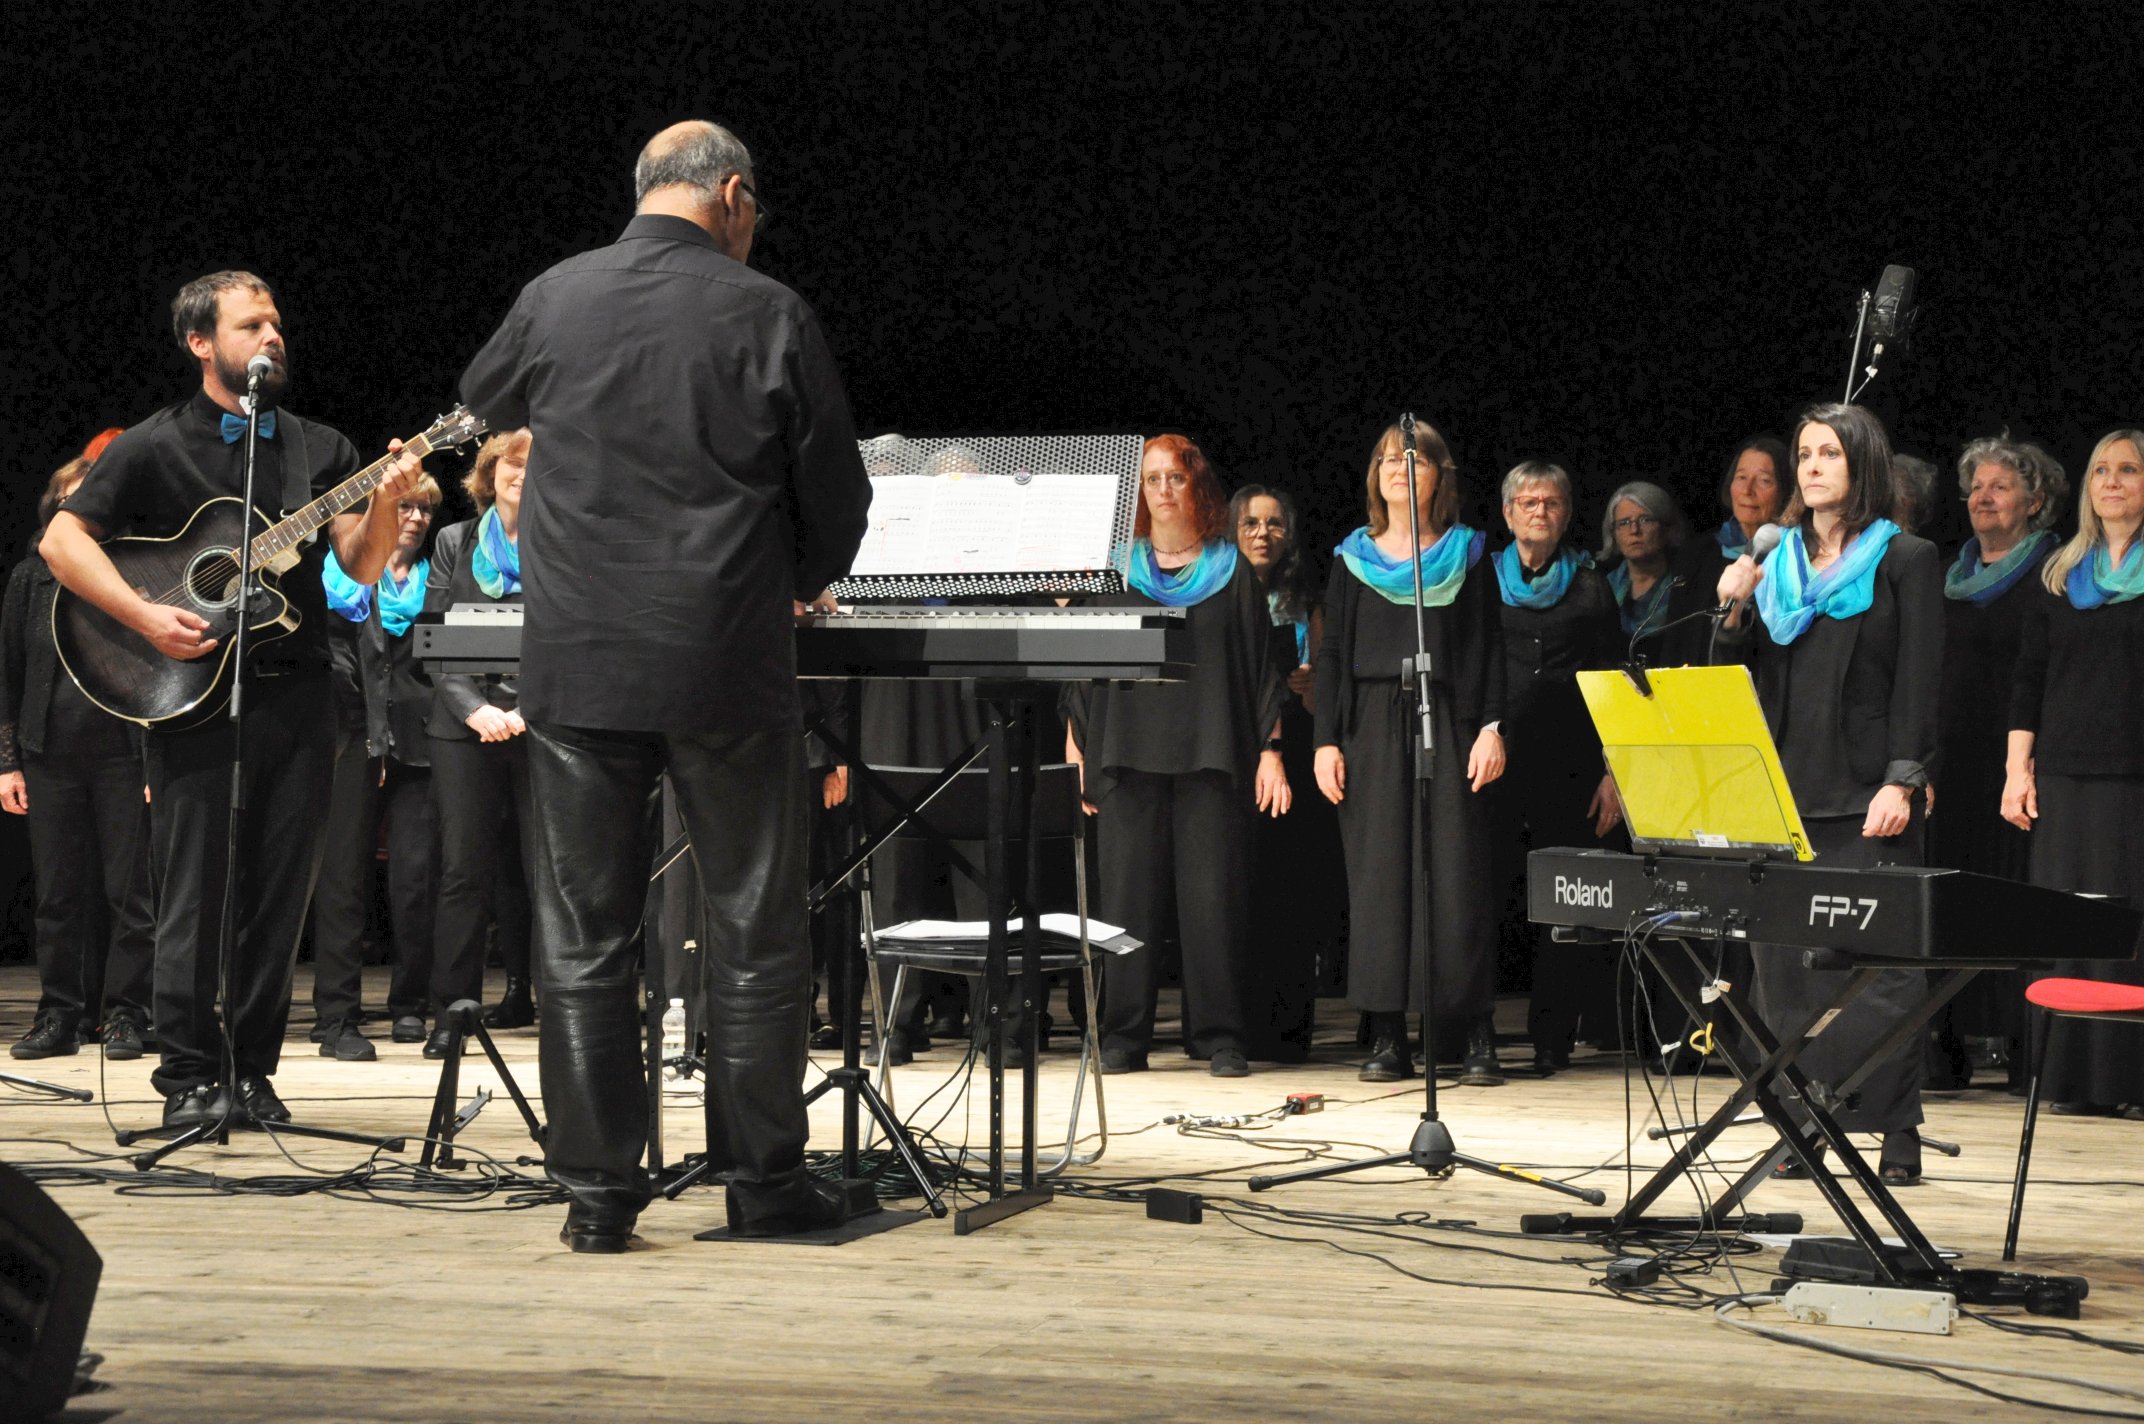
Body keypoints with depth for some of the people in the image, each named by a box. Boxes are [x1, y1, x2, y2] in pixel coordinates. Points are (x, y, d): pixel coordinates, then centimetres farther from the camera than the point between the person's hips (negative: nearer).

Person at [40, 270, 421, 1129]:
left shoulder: (319, 450, 14)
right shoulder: (156, 447, 2)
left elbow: (361, 568, 8)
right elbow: (61, 539, -4)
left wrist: (385, 505, -12)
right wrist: (145, 617, -15)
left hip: (298, 694, 4)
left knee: (281, 895, 4)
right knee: (195, 892, -4)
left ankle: (253, 1071, 12)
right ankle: (190, 1078, 2)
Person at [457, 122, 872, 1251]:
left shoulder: (554, 300, 2)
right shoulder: (767, 316, -6)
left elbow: (483, 402, 23)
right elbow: (837, 498, 1)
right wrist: (800, 581, 21)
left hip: (576, 669, 2)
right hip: (728, 669, -2)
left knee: (583, 938, 7)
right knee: (755, 933, 9)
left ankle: (598, 1191, 9)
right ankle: (767, 1181, 15)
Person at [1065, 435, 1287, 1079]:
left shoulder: (1233, 571, 9)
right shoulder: (1117, 570, 11)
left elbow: (1261, 665, 7)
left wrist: (1270, 750, -1)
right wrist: (1077, 749, 5)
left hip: (1211, 754, -1)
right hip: (1128, 753, 1)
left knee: (1212, 893, -4)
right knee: (1128, 892, -1)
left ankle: (1221, 1037, 2)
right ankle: (1124, 1035, 5)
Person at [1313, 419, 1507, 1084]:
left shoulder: (1466, 554, 8)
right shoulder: (1353, 558, 12)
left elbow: (1490, 648, 5)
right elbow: (1332, 654, 10)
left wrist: (1491, 728, -7)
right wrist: (1327, 741, 1)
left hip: (1447, 723, -2)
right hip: (1371, 725, 2)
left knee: (1456, 874, -7)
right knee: (1377, 874, -2)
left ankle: (1476, 1036, -3)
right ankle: (1388, 1037, 1)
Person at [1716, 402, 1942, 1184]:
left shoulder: (1905, 560, 1)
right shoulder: (1780, 561, 15)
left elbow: (1919, 682, -5)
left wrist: (1902, 782, -13)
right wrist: (1735, 611, -1)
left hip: (1867, 796, -5)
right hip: (1786, 790, 5)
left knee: (1881, 965, -4)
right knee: (1786, 962, 4)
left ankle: (1897, 1134, 1)